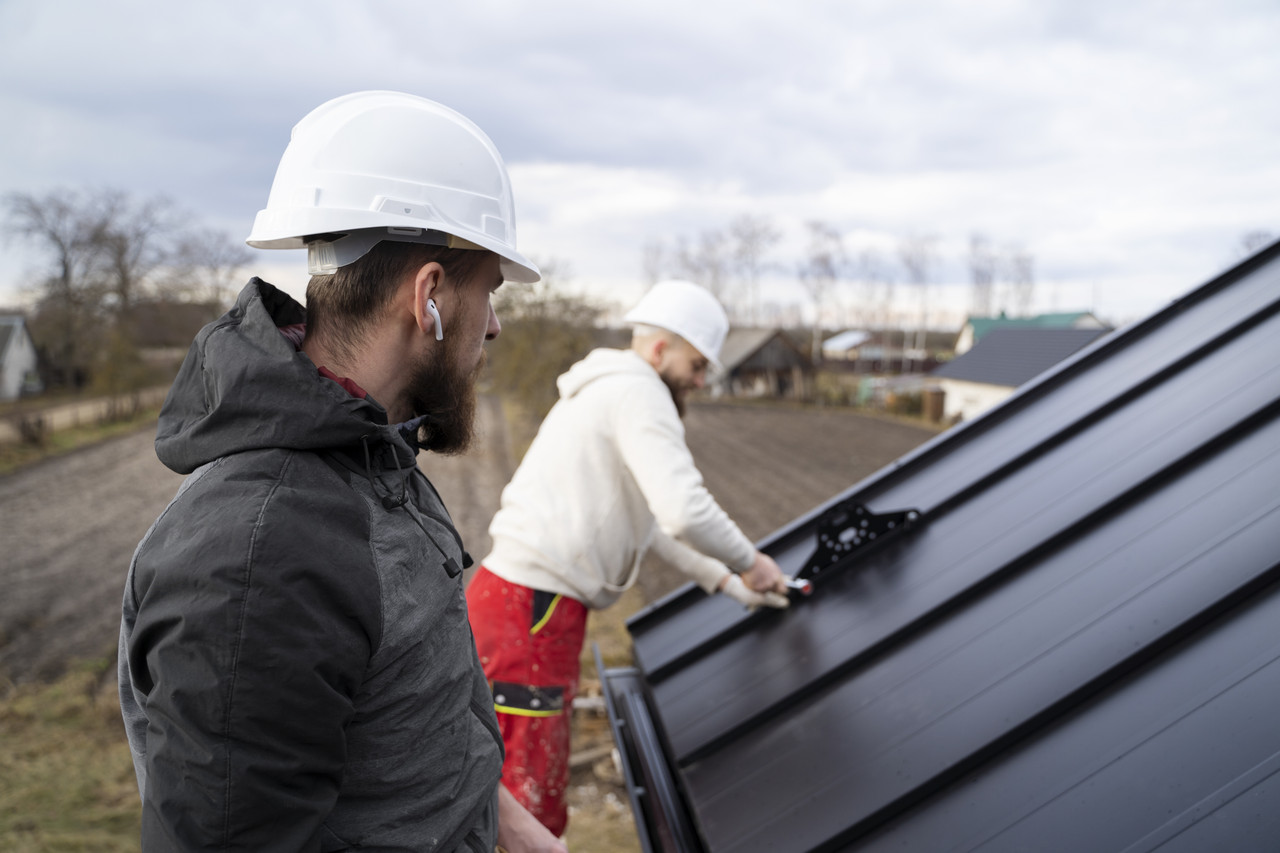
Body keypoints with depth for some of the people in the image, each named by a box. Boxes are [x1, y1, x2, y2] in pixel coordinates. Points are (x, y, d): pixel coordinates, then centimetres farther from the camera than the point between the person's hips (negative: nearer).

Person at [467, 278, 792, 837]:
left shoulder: (604, 393, 22)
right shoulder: (637, 392, -10)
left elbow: (652, 524, 28)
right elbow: (685, 512, -23)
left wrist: (727, 583, 26)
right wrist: (749, 562, -5)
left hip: (514, 600, 10)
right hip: (529, 614, -10)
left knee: (538, 801, 20)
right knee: (526, 816, -3)